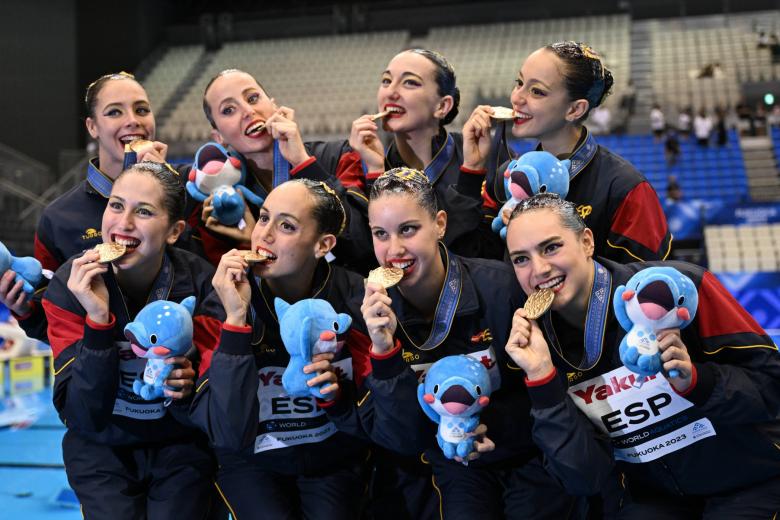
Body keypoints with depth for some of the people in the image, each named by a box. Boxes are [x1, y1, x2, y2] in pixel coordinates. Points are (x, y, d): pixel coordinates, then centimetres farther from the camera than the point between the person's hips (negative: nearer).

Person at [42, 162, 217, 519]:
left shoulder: (199, 282, -16)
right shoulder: (69, 286, -15)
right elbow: (82, 416, -21)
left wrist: (188, 388, -31)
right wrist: (97, 319, -31)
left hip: (181, 445, 0)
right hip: (102, 448, 0)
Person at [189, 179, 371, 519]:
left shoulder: (352, 296, -10)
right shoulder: (227, 300, -14)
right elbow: (230, 434, -24)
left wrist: (339, 392, -23)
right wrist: (235, 319, -29)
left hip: (333, 456, 1)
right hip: (252, 460, -1)